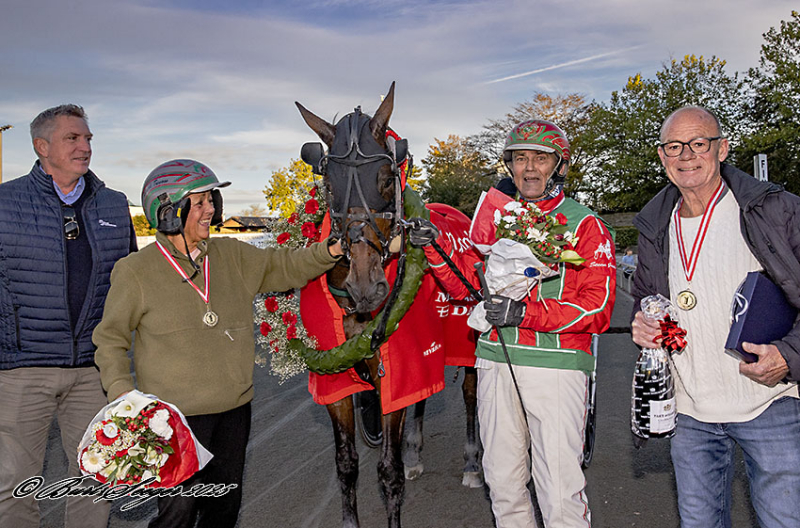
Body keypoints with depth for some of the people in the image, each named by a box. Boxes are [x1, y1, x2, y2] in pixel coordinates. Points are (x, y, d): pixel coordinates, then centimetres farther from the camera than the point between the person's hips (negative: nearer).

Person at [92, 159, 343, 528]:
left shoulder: (233, 256, 4)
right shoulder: (135, 271, -7)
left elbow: (284, 267, 7)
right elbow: (110, 339, -1)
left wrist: (330, 251, -11)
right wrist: (121, 391, -14)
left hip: (235, 409, 5)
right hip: (176, 414, -5)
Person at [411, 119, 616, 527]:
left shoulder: (584, 225, -2)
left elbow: (598, 307, -10)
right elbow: (466, 286, 17)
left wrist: (527, 313, -21)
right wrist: (435, 248, 1)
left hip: (557, 366, -4)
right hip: (495, 362, 5)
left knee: (559, 486, -1)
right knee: (502, 479, 16)